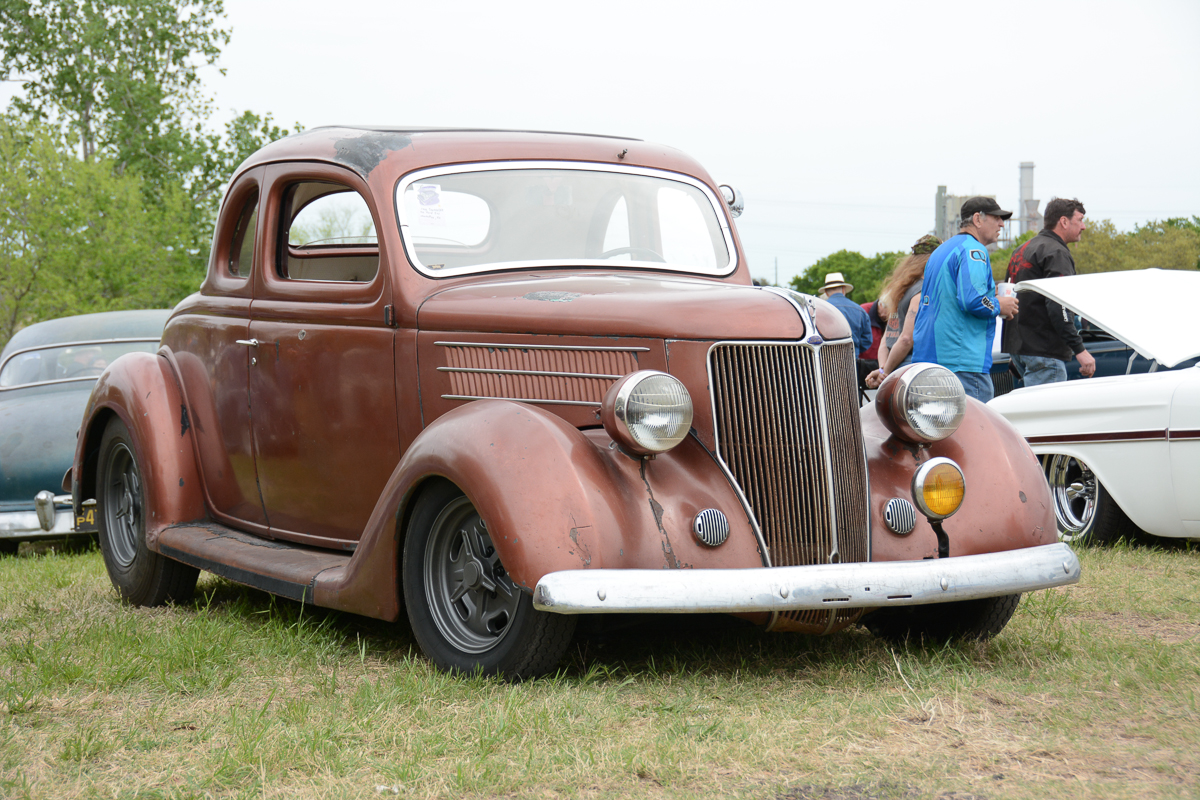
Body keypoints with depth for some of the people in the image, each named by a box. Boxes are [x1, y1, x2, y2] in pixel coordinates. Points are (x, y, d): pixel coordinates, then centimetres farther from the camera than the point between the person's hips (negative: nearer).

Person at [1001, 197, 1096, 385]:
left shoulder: (1023, 250, 20)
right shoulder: (1056, 253, -11)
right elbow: (1057, 308, -21)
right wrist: (1079, 350, -24)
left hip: (1017, 347, 10)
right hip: (1044, 351, -10)